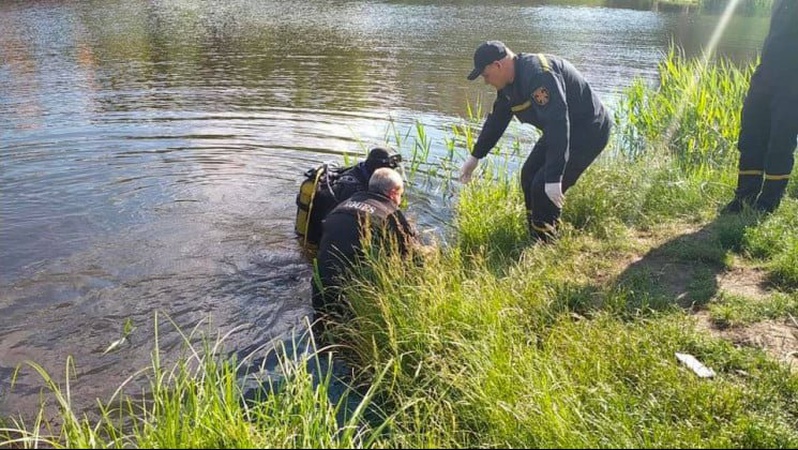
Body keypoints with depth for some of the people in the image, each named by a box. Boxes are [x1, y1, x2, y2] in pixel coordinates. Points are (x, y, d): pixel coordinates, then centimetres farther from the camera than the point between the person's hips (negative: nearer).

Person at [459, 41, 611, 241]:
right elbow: (497, 119, 16)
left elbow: (558, 124, -37)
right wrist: (475, 156, 20)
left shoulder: (538, 75, -30)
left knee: (543, 188, -15)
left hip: (587, 132, -10)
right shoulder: (509, 82, 3)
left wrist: (554, 178, -40)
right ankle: (534, 241, 24)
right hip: (562, 130, 10)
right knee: (529, 176, 11)